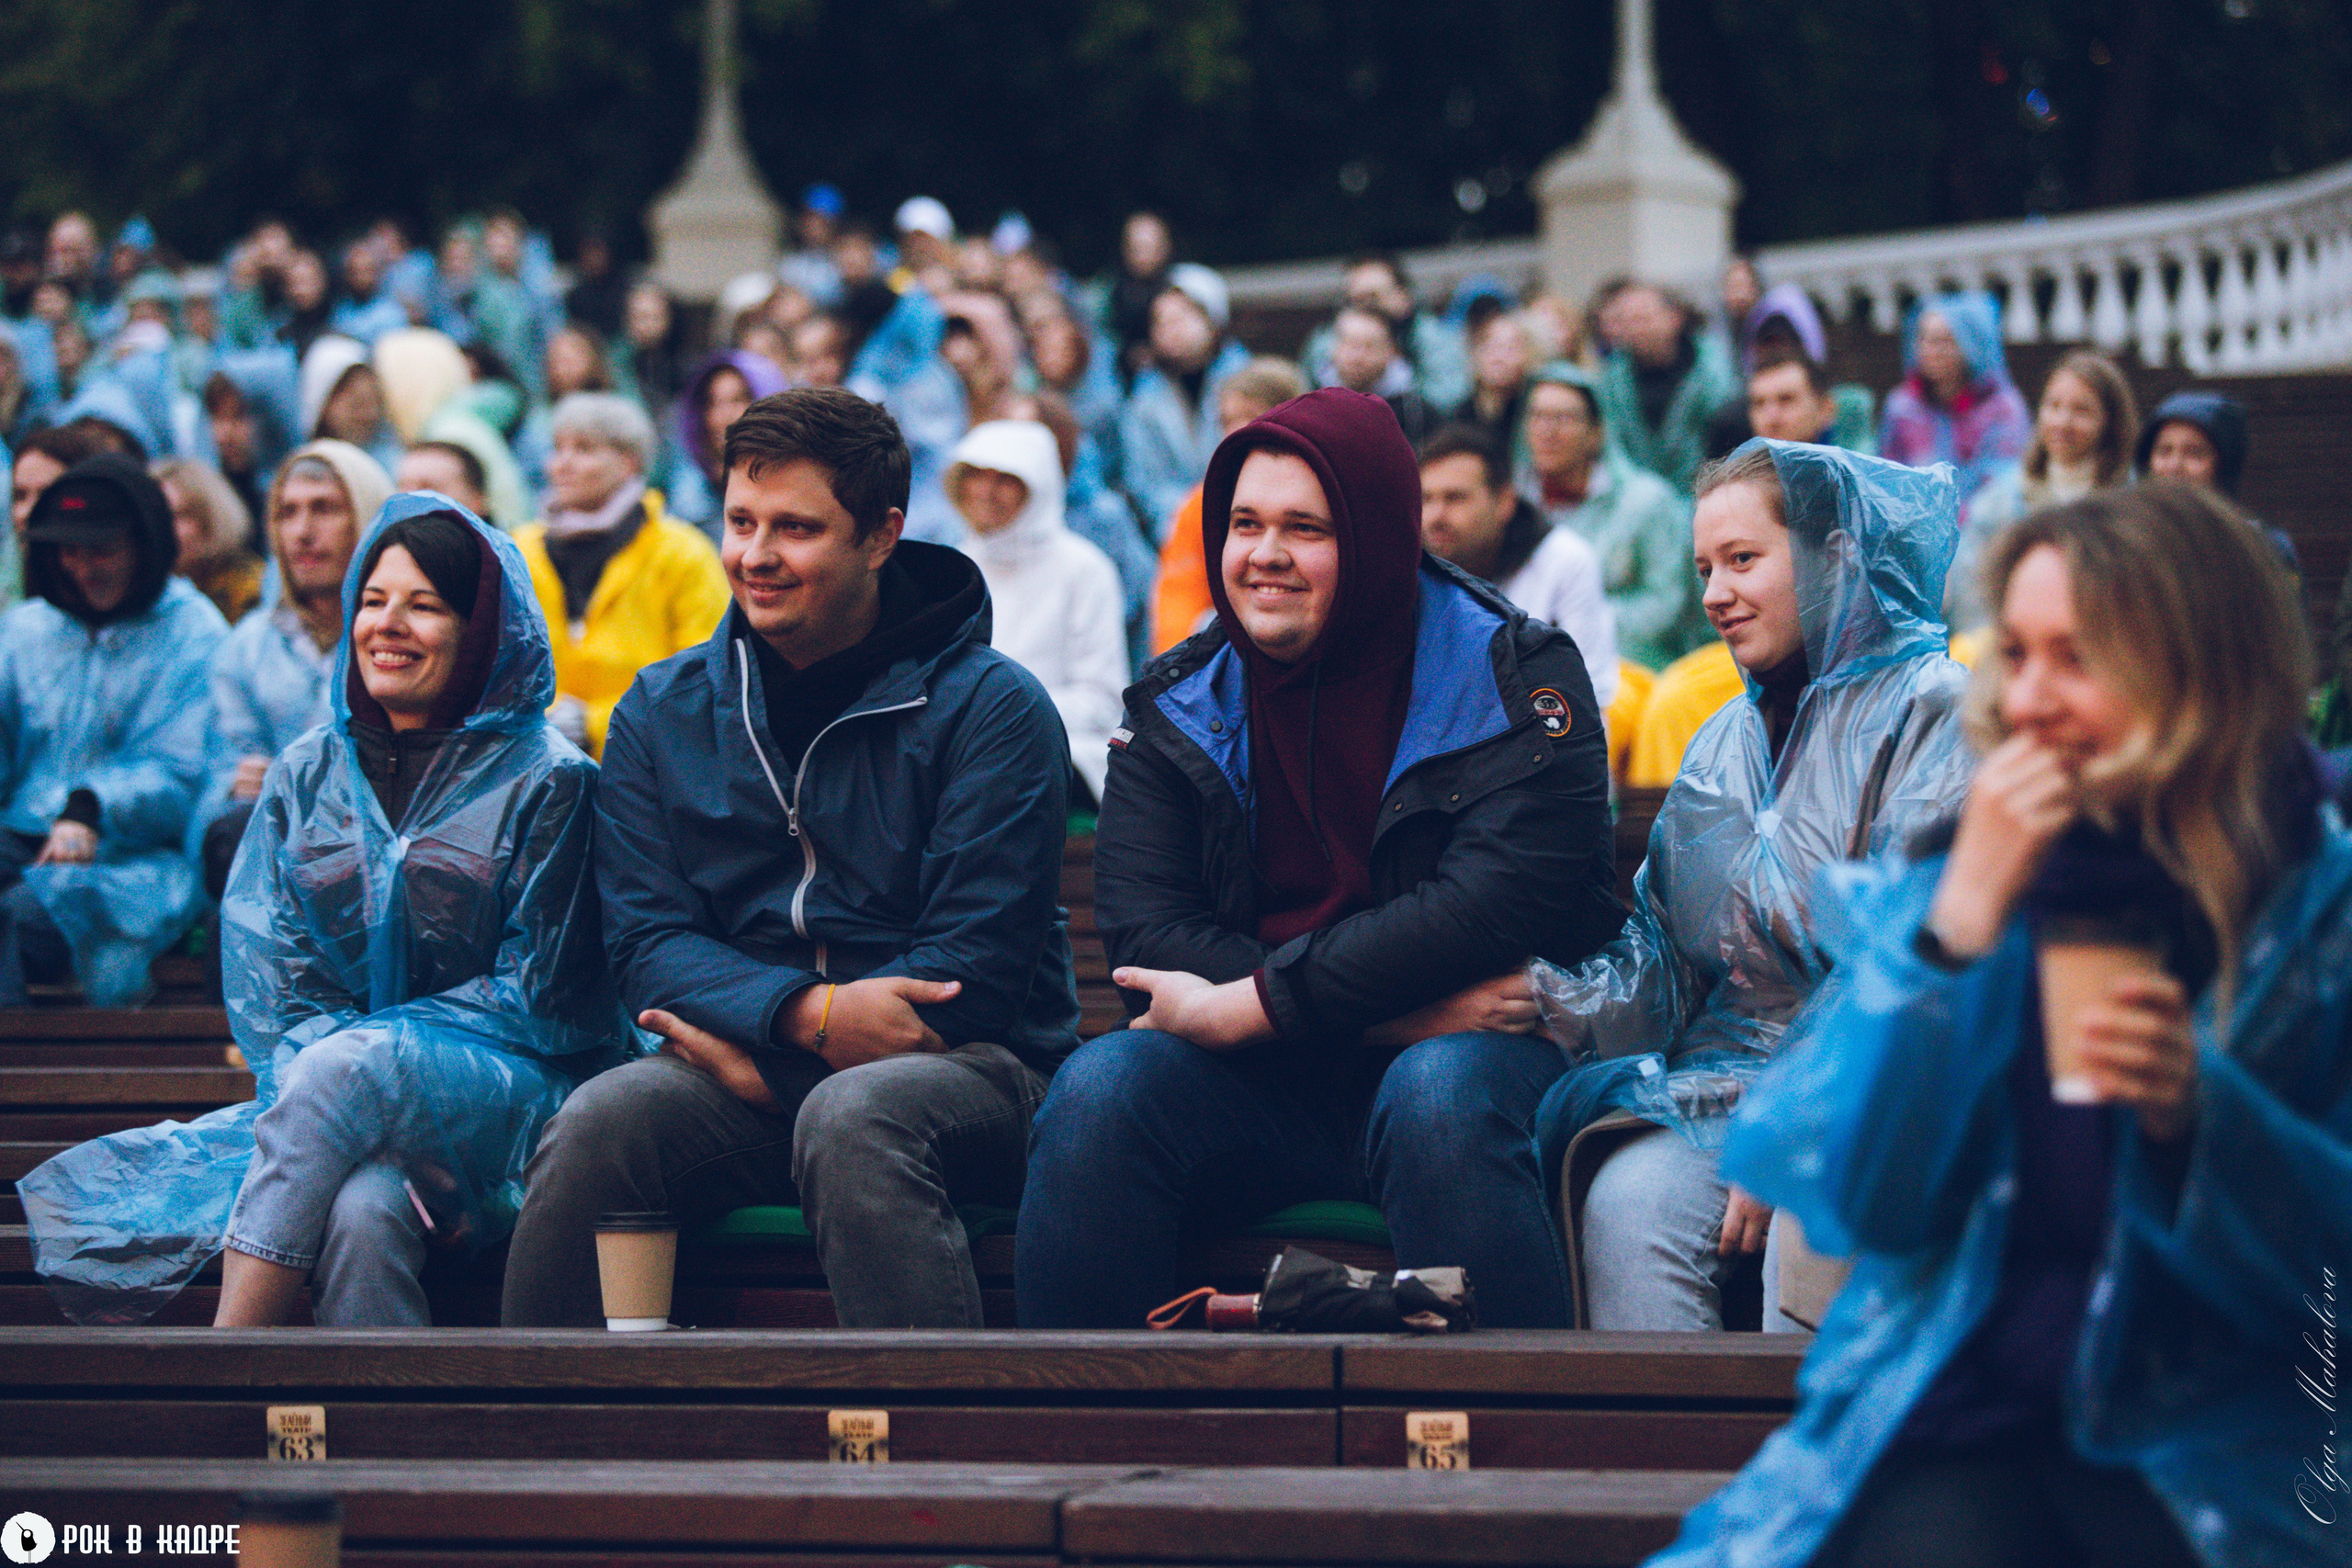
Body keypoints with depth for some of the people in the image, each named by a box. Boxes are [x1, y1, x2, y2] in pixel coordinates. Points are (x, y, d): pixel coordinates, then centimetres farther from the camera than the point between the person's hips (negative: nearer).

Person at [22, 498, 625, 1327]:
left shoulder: (544, 780, 4)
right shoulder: (307, 773, 16)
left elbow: (536, 990, -1)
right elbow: (261, 964, 10)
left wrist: (345, 1048, -9)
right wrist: (311, 1058, -11)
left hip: (500, 1088, -3)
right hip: (318, 1085, 3)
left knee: (345, 1068, -36)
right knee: (363, 1212, -35)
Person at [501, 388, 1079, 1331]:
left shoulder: (990, 709, -1)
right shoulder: (661, 713, 12)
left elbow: (975, 967, -7)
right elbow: (646, 941, 4)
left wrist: (751, 1041, -12)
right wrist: (813, 1013, -16)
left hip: (966, 1067, -3)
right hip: (744, 1077, 3)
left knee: (849, 1118, -37)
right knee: (600, 1122, -28)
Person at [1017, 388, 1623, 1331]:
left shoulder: (1511, 677, -1)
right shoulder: (1177, 705, 8)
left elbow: (1497, 906, -15)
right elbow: (1143, 930, -4)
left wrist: (1250, 1005, -17)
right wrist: (1394, 1010, -17)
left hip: (1464, 1051, -2)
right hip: (1257, 1086, 3)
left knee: (1440, 1096, -35)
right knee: (1099, 1090, -25)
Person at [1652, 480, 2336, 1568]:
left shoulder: (2316, 902, 2)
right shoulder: (1930, 883, 10)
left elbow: (2329, 1262, -1)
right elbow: (1858, 1201, -2)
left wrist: (2197, 1113, -18)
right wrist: (1960, 921, -10)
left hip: (2218, 1449, -1)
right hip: (1958, 1417, 1)